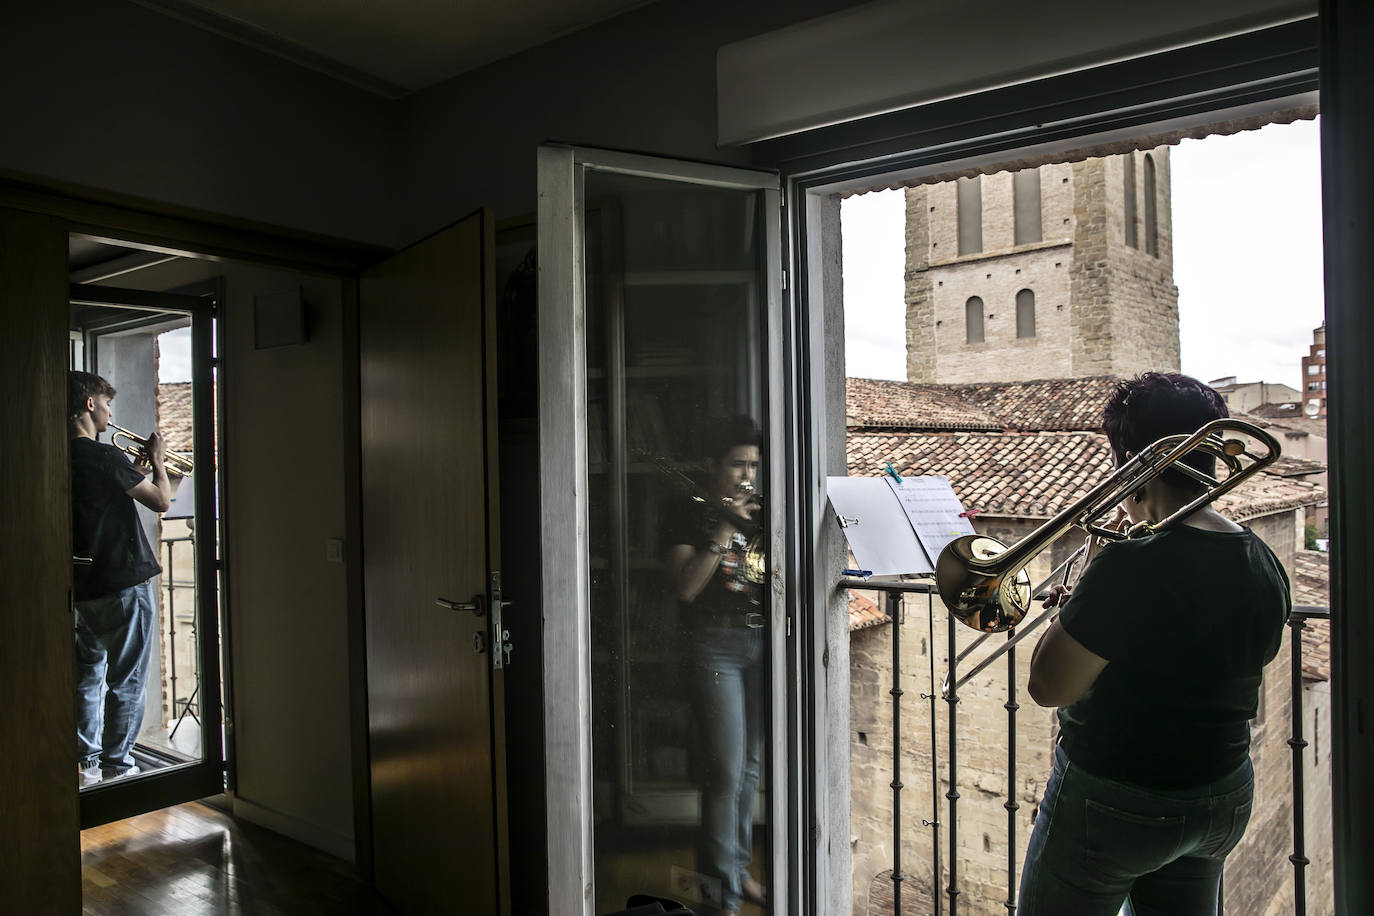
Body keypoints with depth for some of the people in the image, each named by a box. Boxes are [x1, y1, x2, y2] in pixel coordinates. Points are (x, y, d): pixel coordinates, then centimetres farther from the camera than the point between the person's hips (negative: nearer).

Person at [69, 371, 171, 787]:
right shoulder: (106, 458, -18)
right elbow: (161, 500, -11)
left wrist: (138, 468, 15)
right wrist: (157, 459, 2)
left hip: (83, 585, 8)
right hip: (123, 582, -8)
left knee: (88, 674, 16)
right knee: (126, 680, 3)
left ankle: (86, 764, 23)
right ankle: (117, 766, 11)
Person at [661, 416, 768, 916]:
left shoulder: (760, 514, 13)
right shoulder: (690, 515, -2)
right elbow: (685, 587, -14)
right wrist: (724, 530, -17)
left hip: (763, 641, 5)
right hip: (716, 643, -5)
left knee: (751, 765, 13)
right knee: (726, 770, -7)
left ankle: (737, 866, 30)